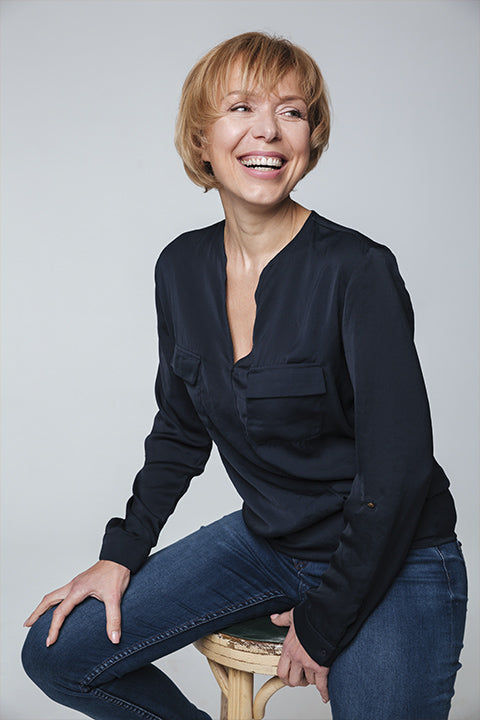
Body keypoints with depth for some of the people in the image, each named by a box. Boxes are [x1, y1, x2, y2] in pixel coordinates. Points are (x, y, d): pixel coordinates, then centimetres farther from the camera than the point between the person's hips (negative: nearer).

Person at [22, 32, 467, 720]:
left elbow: (399, 472, -20)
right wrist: (121, 554, 4)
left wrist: (324, 623, -13)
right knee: (56, 653, 2)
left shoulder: (358, 271, -21)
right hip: (264, 540, 6)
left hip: (391, 561, -5)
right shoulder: (182, 268, -2)